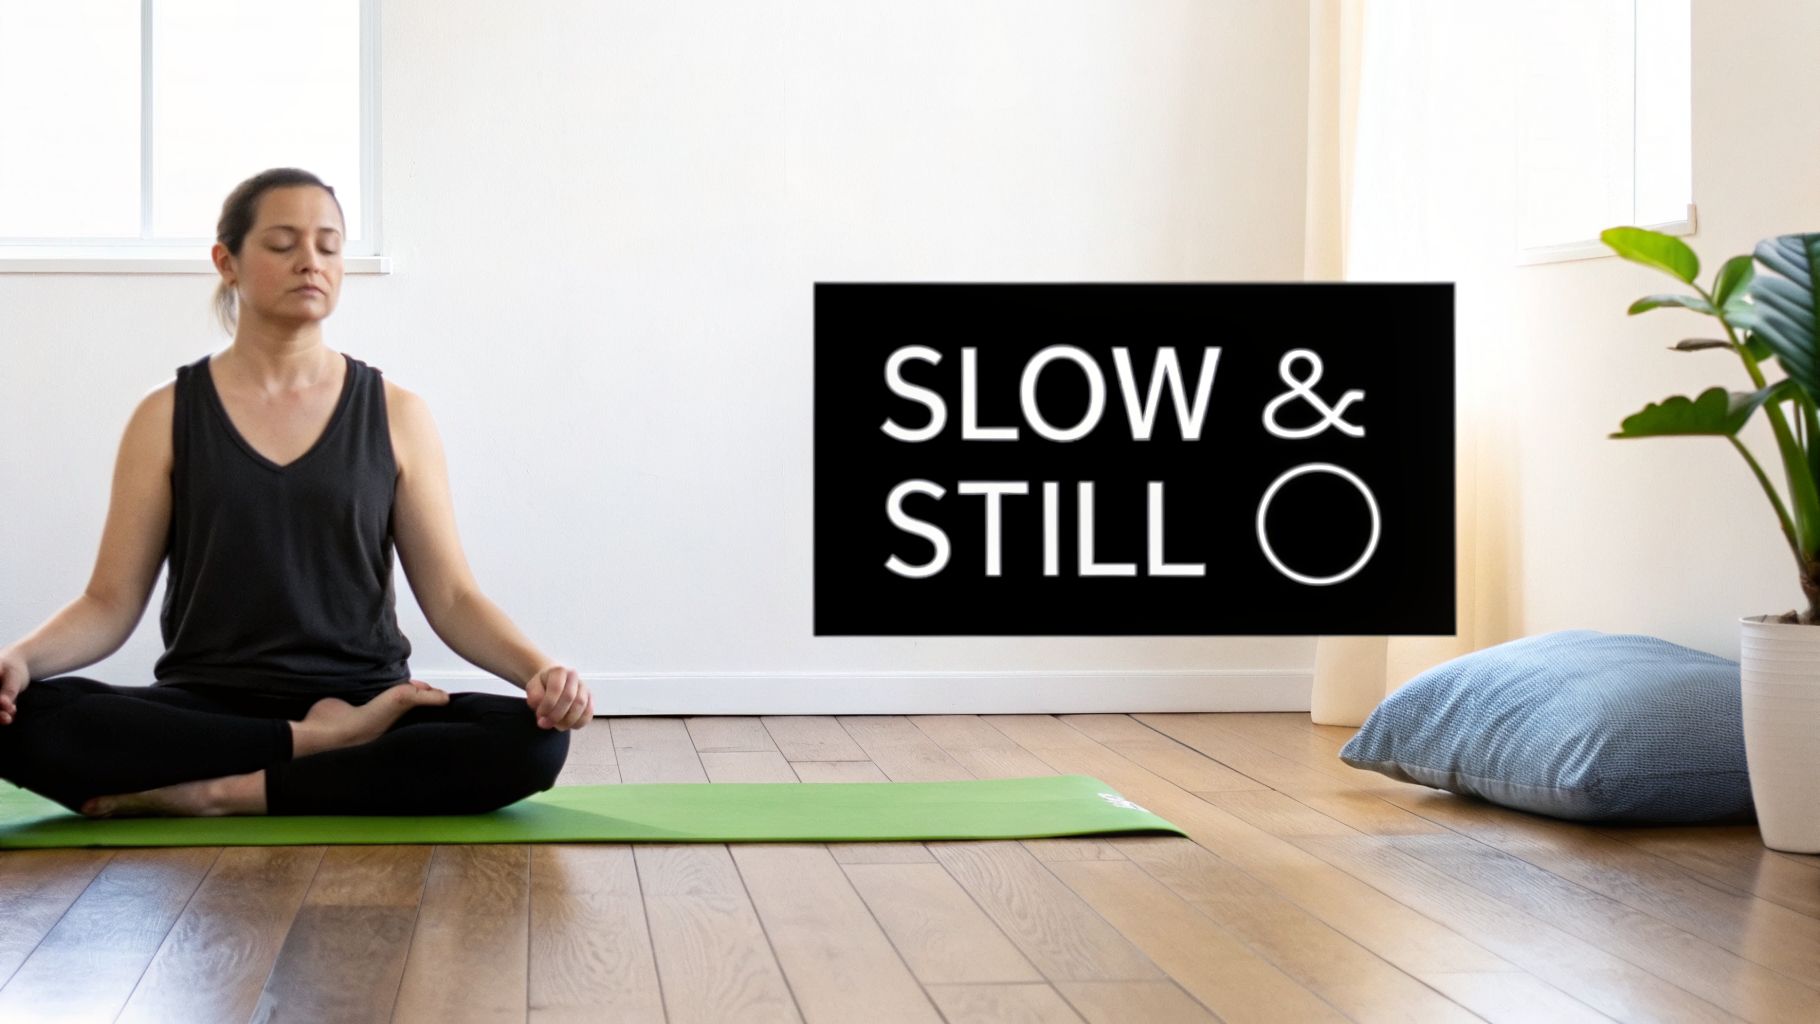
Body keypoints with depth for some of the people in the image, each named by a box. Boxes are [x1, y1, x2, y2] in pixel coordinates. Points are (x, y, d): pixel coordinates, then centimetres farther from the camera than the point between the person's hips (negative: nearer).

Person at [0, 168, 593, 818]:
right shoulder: (167, 417, 5)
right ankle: (323, 743, -21)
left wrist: (540, 669, -17)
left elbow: (451, 596, 2)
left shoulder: (395, 415, 6)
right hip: (207, 708, 0)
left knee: (532, 741, -29)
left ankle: (218, 794, -23)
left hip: (366, 704, 1)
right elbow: (111, 601, 3)